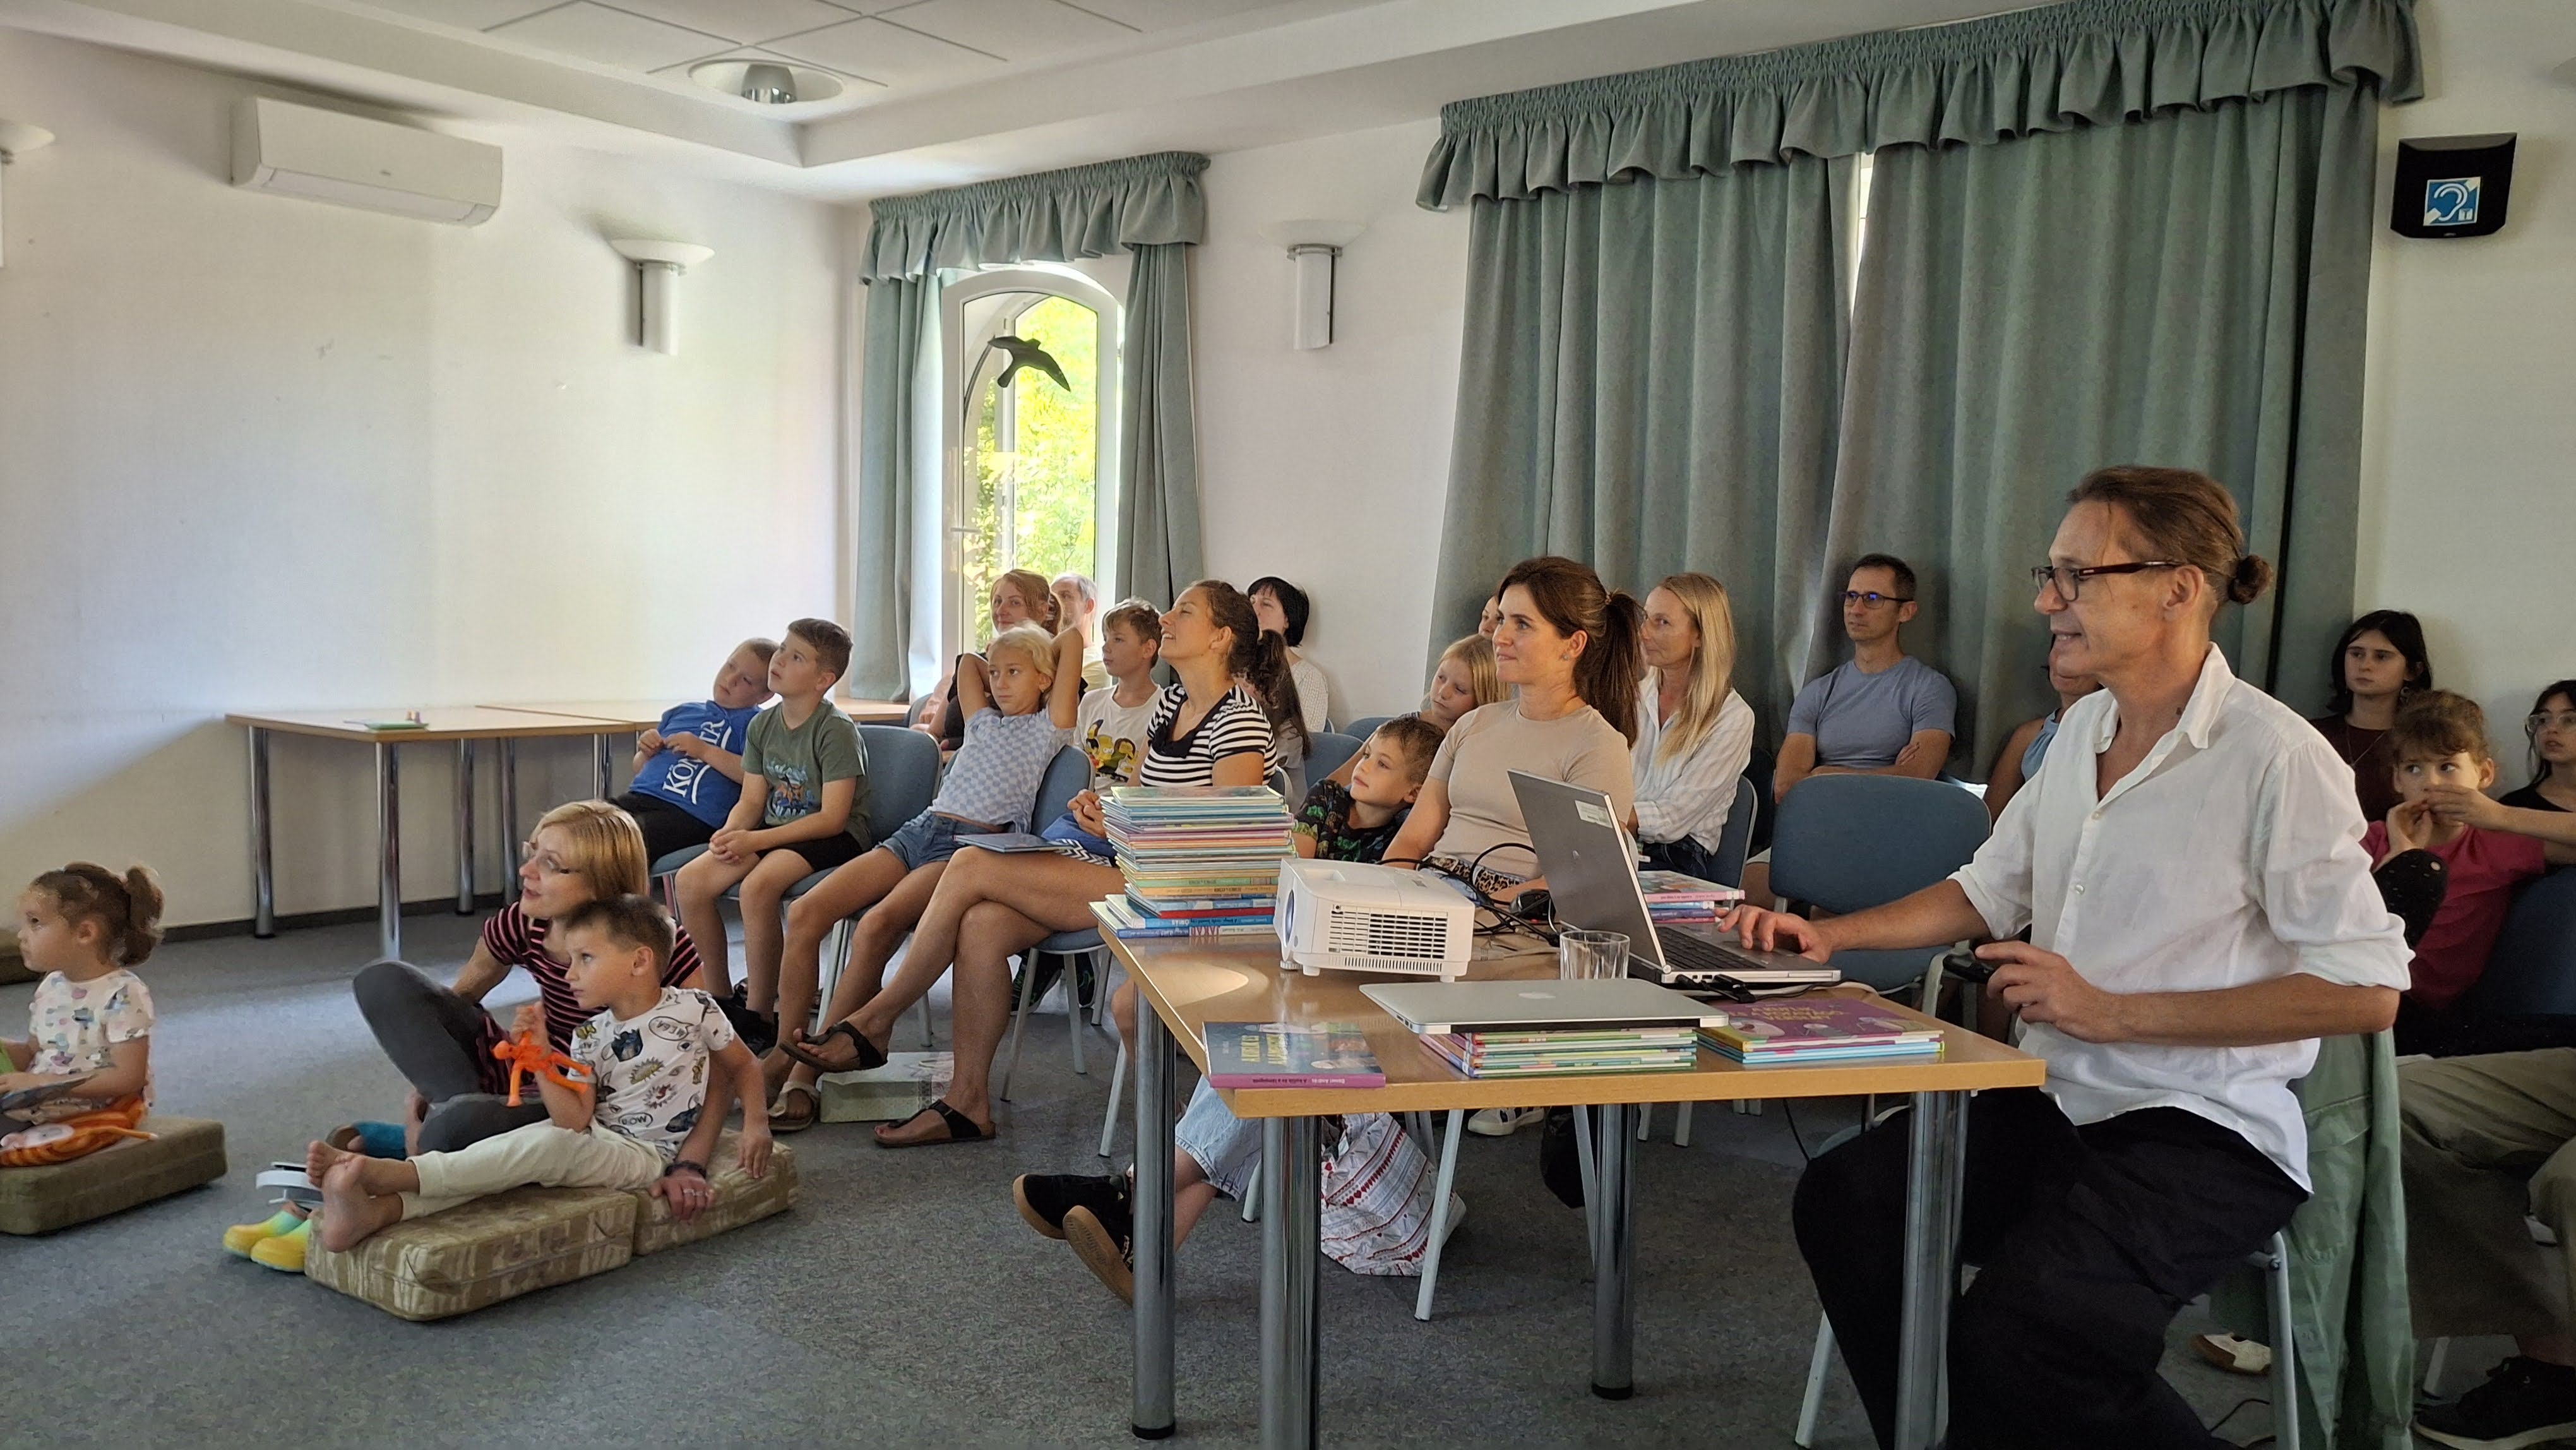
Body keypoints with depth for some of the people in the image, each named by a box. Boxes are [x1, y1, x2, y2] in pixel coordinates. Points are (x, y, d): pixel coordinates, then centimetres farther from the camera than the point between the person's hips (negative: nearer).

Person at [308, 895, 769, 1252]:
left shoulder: (695, 1008, -6)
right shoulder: (590, 1037, 6)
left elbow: (743, 1066, 7)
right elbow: (575, 1119, -6)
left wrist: (756, 1121, -8)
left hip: (648, 1155, -5)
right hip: (591, 1140, 5)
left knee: (549, 1145, -30)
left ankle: (384, 1173, -39)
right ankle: (374, 1212, -44)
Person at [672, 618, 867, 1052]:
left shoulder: (836, 730, -14)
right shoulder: (763, 724, 8)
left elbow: (832, 818, -19)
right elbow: (751, 801, 9)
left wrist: (755, 840, -24)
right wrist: (729, 834, -15)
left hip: (835, 839, -7)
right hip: (774, 831, 7)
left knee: (758, 885, -33)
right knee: (690, 880, -13)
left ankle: (760, 1014, -18)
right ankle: (721, 999, 4)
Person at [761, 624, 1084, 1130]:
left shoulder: (1049, 728, 8)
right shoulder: (984, 722, 27)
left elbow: (1073, 640, 6)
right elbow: (967, 663, 38)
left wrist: (1040, 667, 21)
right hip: (918, 830, 7)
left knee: (877, 924, -33)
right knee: (806, 911, -15)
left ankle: (808, 1072, -27)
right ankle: (785, 1051, -12)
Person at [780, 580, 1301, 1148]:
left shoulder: (1240, 719, -13)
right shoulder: (1171, 700, 15)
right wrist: (1101, 805, 1)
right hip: (1124, 867, 9)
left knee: (971, 868, -15)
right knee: (982, 925, -16)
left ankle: (877, 1018, 1)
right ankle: (968, 1102, -6)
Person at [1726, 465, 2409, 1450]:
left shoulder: (2277, 759, -15)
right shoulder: (2083, 730, 9)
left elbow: (2365, 991, -17)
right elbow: (1988, 891, 18)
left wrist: (2112, 1009, -18)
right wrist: (1830, 935, 5)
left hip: (2205, 1128, -7)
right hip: (2061, 1100, 7)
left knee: (2017, 1337, -28)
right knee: (1843, 1198, -11)